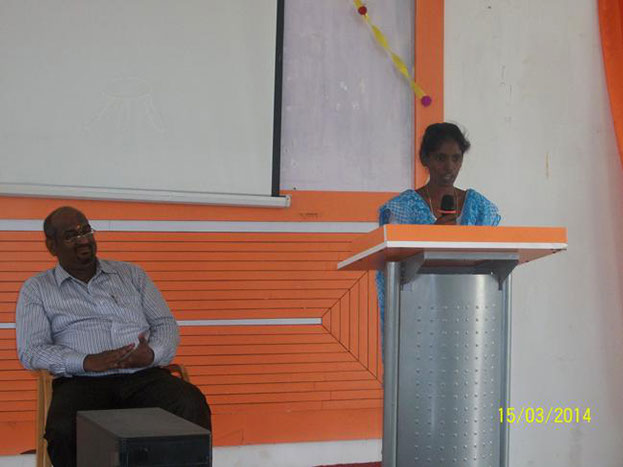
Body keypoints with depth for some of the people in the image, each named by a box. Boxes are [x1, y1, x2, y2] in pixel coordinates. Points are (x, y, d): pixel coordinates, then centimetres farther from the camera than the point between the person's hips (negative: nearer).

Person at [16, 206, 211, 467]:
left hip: (144, 376, 2)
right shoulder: (36, 289, 14)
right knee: (64, 431, -36)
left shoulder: (131, 274, 22)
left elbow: (166, 325, 18)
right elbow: (30, 352, 3)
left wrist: (152, 354, -7)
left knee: (192, 404, -31)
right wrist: (87, 362, -14)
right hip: (82, 382, -2)